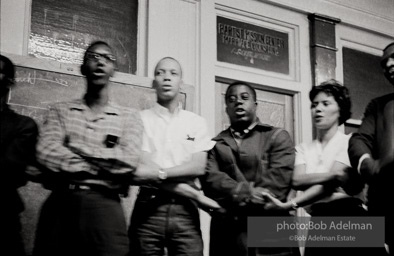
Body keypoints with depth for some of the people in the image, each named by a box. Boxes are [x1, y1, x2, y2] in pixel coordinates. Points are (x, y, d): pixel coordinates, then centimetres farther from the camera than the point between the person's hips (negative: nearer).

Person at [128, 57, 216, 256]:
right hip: (148, 208, -1)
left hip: (185, 210, 1)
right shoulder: (140, 119, 5)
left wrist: (160, 173, -16)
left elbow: (198, 167, 0)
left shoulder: (196, 122, 11)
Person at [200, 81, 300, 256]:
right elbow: (210, 179, -3)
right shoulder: (215, 144, 14)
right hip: (227, 233, 2)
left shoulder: (278, 137, 9)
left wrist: (235, 202, -9)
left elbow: (279, 178, -6)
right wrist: (248, 192, -18)